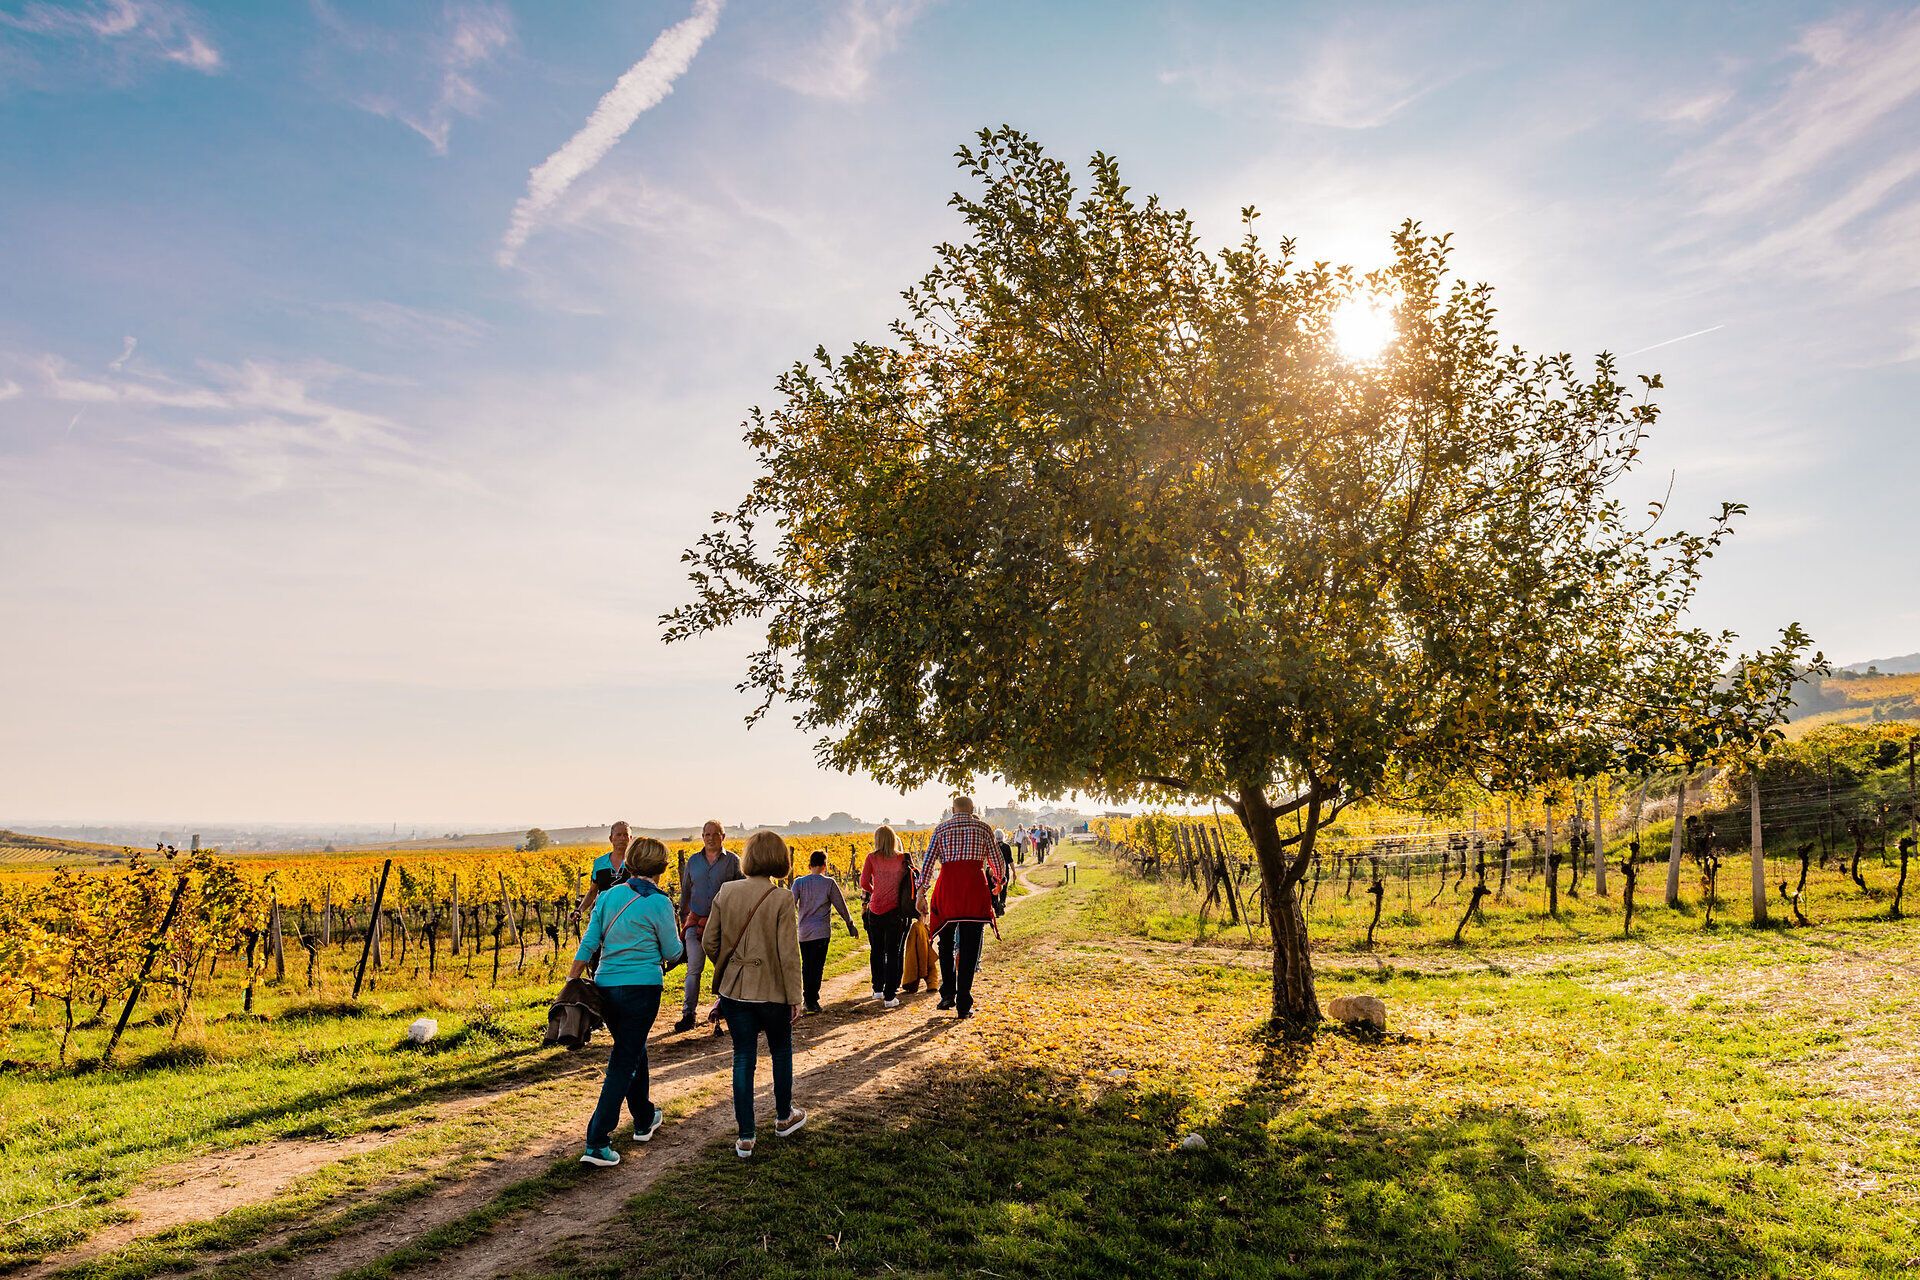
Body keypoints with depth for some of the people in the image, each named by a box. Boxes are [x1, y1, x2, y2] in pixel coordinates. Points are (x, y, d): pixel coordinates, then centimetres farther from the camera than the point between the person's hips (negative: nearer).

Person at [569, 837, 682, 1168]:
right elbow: (672, 953, -5)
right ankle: (597, 1143, 0)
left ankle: (645, 1120, 37)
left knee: (633, 1051, 23)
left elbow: (588, 943, 4)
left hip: (605, 987, 6)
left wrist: (572, 983, 8)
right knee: (623, 1063, 2)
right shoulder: (659, 903, -12)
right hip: (642, 988, -6)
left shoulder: (609, 896, 4)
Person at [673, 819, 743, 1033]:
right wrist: (683, 919, 18)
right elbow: (685, 893, 18)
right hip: (696, 922, 2)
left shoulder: (733, 861, 1)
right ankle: (688, 1014, 0)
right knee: (693, 969, -3)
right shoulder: (693, 861, 9)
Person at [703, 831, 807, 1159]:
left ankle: (745, 1137, 13)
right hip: (772, 992, -2)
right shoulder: (782, 899, -16)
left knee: (743, 1059, 11)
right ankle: (784, 1118, 37)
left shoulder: (726, 892, -5)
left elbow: (710, 942, 2)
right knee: (781, 1052, 20)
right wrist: (795, 999, -7)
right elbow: (788, 954, -16)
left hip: (733, 990, 3)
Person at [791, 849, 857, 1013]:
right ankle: (812, 1001, -3)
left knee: (806, 966, 15)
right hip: (821, 932, -3)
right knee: (817, 966, 0)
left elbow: (791, 905, -7)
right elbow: (841, 906, 2)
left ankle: (808, 998, 20)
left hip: (803, 932, 3)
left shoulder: (799, 882, 0)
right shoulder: (829, 883, -5)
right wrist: (850, 925, 13)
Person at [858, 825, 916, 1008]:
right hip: (896, 910, 0)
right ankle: (890, 996, 4)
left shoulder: (872, 858, -5)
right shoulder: (903, 859, -3)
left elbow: (864, 883, -4)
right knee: (893, 953, 6)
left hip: (875, 910, 0)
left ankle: (878, 989, 29)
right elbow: (907, 881, -2)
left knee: (876, 951, 19)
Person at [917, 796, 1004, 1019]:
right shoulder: (983, 828, 10)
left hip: (948, 887, 1)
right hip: (975, 886, -1)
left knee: (946, 942, 18)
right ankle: (963, 1004, 0)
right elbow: (996, 860, 13)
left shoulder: (941, 828, 11)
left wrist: (921, 893, 2)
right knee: (969, 946, 2)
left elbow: (928, 860, 2)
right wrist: (997, 882, 32)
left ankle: (948, 994, 13)